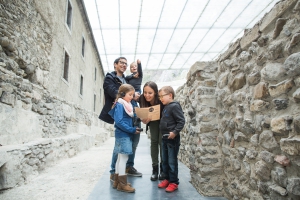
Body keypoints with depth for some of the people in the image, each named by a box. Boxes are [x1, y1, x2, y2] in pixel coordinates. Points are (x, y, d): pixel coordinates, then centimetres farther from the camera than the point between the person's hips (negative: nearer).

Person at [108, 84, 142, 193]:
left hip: (125, 134, 9)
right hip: (122, 135, -9)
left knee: (121, 158, 15)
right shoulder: (119, 105, -14)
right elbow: (119, 121, -22)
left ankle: (117, 181, 26)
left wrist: (133, 129, 1)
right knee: (123, 158, -3)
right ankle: (122, 184, 8)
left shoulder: (127, 105, 13)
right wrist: (132, 130, -19)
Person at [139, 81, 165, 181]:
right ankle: (154, 168, 8)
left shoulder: (161, 100, -35)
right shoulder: (142, 99, -26)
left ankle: (163, 168, 12)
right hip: (153, 121, 3)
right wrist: (145, 119, -31)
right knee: (154, 141, 0)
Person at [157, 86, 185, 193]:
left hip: (172, 138, -9)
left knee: (172, 161, 3)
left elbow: (181, 121, -19)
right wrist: (163, 133, 9)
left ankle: (174, 182, 17)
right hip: (164, 138, 9)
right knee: (165, 161, 17)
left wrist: (175, 132, -25)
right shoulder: (165, 107, 12)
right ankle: (167, 179, 31)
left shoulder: (175, 106, -14)